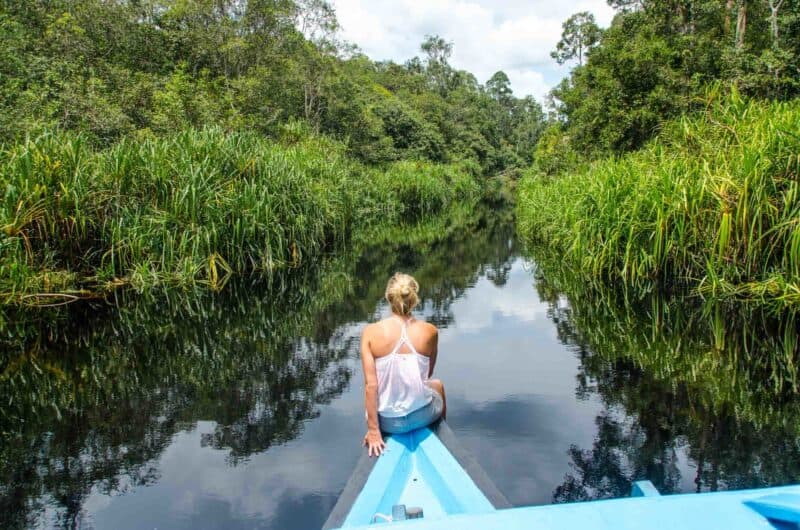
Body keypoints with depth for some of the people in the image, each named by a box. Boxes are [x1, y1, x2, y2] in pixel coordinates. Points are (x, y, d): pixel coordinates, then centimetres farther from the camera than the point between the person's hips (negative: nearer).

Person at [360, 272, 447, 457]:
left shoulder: (371, 332, -13)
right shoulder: (430, 331, -9)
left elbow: (370, 384, -15)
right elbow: (427, 375, 5)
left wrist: (373, 429, -10)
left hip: (387, 422, 0)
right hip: (422, 416, 1)